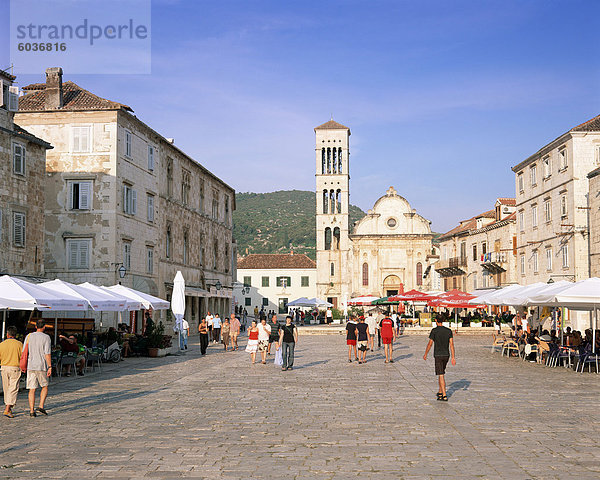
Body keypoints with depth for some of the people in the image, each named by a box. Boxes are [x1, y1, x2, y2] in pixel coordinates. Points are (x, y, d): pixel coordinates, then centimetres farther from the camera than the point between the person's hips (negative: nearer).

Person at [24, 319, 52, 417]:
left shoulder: (29, 336, 6)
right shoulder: (46, 337, -4)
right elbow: (47, 354, -10)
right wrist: (50, 367, -8)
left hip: (30, 366, 3)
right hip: (42, 366, -3)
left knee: (32, 389, 5)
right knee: (45, 387, 14)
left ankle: (32, 411, 1)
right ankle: (41, 406, 0)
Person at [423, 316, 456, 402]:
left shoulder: (434, 331, -8)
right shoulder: (449, 331, 3)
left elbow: (430, 344, -6)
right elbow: (451, 344, 0)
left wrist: (425, 354, 7)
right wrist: (453, 357, 0)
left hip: (438, 355, -5)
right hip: (446, 355, 5)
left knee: (441, 375, -6)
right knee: (441, 373, 22)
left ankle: (444, 396, -11)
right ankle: (440, 392, 29)